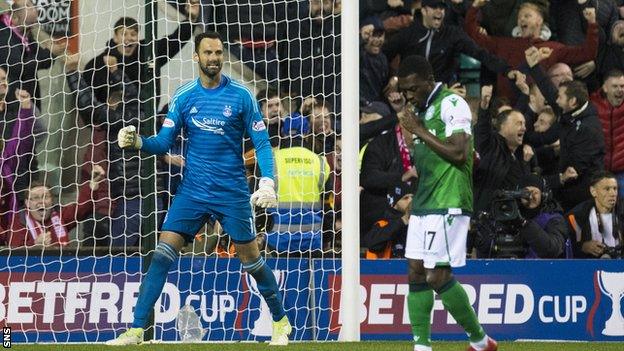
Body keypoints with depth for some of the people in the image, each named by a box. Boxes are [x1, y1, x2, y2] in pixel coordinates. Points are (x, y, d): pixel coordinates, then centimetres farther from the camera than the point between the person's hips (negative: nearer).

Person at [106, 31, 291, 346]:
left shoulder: (241, 96, -5)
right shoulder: (184, 96, 2)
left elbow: (262, 141, -2)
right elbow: (164, 141, 3)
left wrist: (267, 182, -14)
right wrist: (138, 142, -17)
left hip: (232, 193, -2)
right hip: (192, 191, 2)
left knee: (250, 258, 4)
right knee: (162, 253, -9)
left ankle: (280, 322, 24)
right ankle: (136, 329, -8)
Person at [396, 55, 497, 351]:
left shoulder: (452, 104, -11)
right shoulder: (420, 110, 17)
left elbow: (458, 153, -21)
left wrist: (419, 130, -16)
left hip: (448, 204, -9)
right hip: (423, 204, 9)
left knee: (438, 277, -11)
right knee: (416, 274, 3)